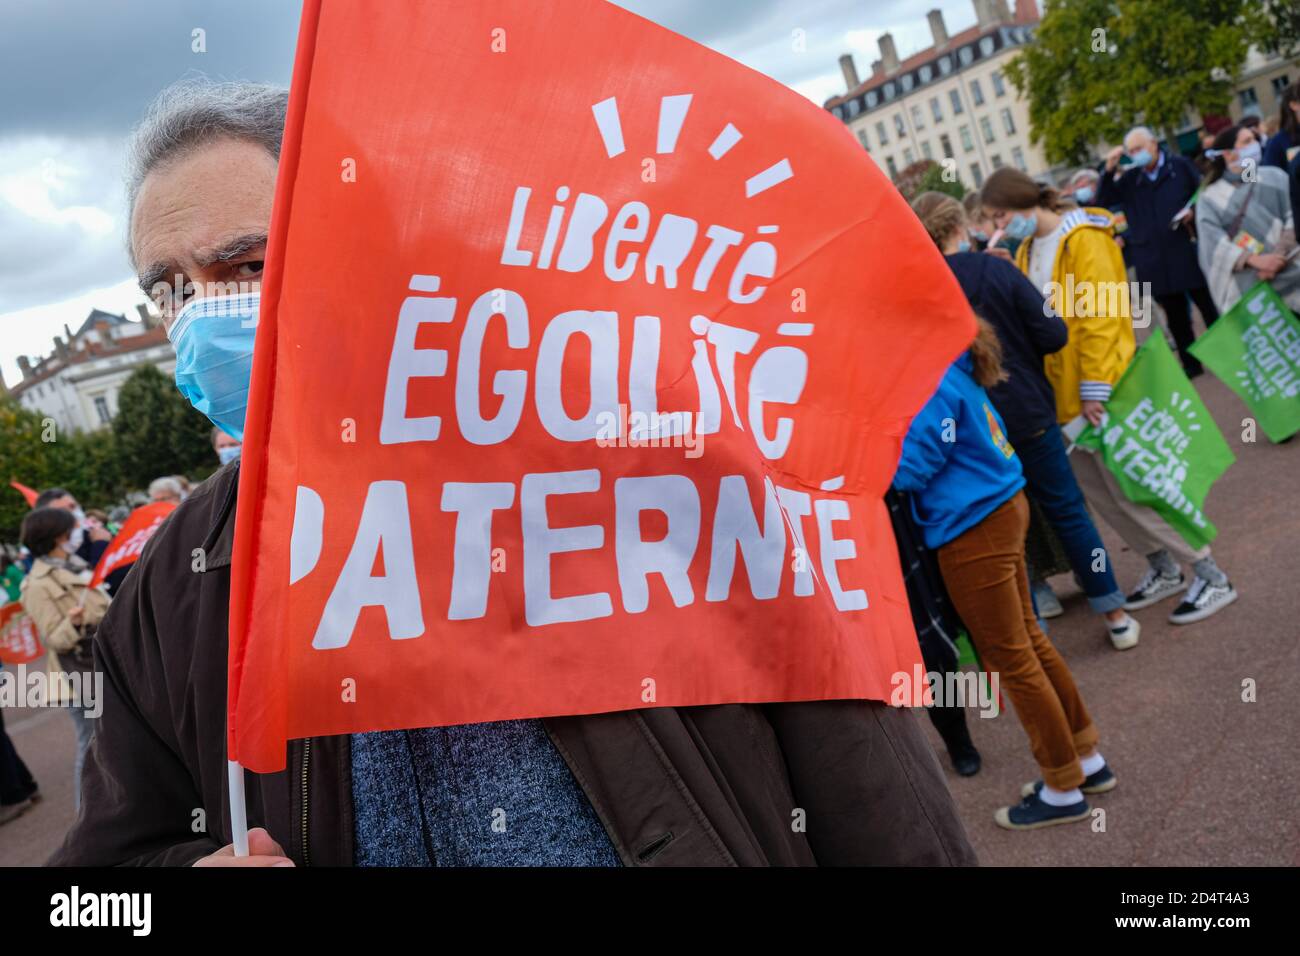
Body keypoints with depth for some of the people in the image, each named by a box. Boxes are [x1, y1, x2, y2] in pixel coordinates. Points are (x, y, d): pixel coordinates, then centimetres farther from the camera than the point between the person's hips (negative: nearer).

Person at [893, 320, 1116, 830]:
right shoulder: (947, 359, 6)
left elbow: (911, 467, -19)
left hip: (972, 529, -10)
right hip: (1001, 508, 10)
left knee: (1011, 657, 3)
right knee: (1028, 641, 19)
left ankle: (1063, 789, 18)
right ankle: (1087, 759, 34)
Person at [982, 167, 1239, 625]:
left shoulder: (1083, 239, -14)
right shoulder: (1028, 251, 11)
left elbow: (1099, 318, -18)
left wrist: (1095, 389, -21)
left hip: (1100, 385, -8)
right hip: (1065, 391, 8)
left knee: (1129, 486, -5)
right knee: (1095, 485, 12)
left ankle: (1212, 577, 8)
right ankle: (1164, 569, 28)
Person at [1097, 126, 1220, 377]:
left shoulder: (1181, 166, 1)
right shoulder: (1129, 178, 7)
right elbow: (1102, 201, -2)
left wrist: (1194, 211, -14)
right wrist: (1109, 170, -12)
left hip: (1188, 252, -2)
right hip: (1154, 260, 2)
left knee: (1210, 307, 7)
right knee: (1175, 315, 12)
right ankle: (1190, 363, 22)